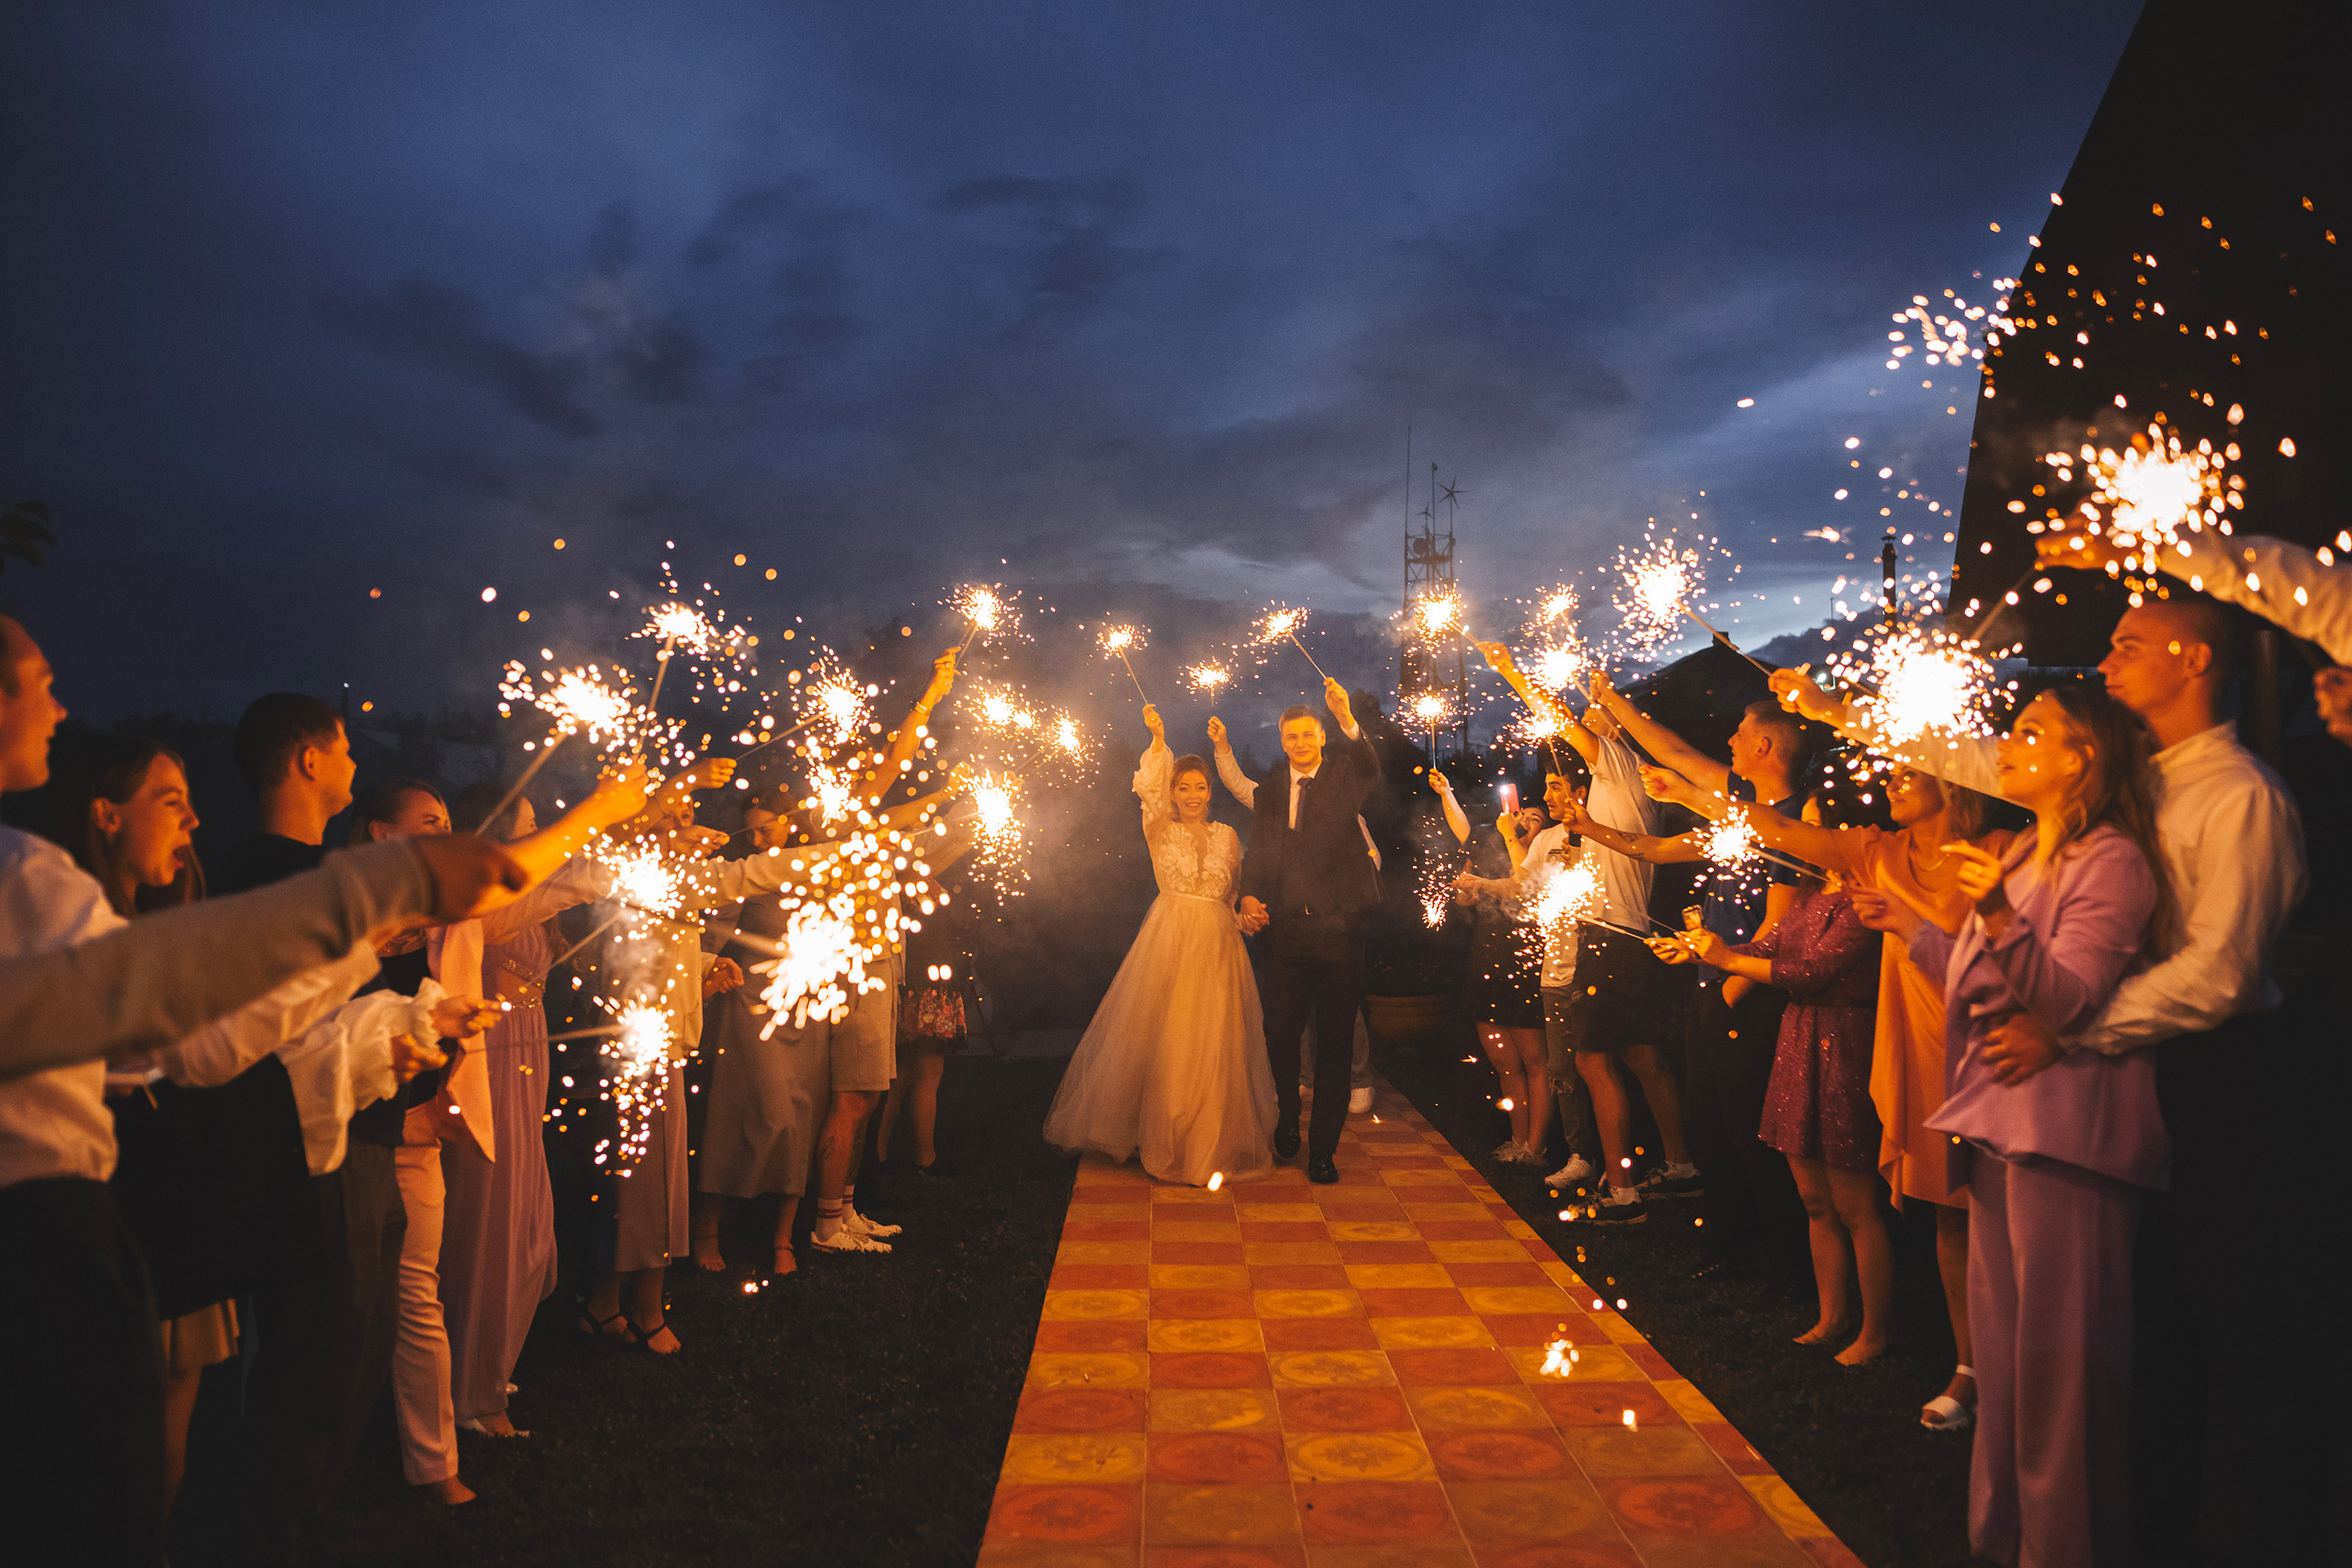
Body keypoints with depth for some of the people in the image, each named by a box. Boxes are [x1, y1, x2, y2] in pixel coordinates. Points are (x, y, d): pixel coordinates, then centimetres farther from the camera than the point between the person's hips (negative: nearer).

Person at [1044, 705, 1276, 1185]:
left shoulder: (1227, 835, 11)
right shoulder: (1160, 830, 2)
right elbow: (1149, 789, -17)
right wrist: (1158, 741, -29)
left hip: (1218, 946, 2)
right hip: (1170, 941, -2)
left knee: (1215, 1045, 3)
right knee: (1165, 1041, 1)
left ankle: (1212, 1142, 18)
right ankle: (1166, 1140, 18)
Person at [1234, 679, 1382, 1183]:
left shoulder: (1343, 774, 3)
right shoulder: (1270, 787, 10)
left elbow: (1371, 770, -20)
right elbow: (1259, 848, 8)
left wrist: (1347, 718, -38)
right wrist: (1249, 895, -12)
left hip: (1339, 928, -2)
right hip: (1287, 929, 2)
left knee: (1335, 1038, 5)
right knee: (1280, 1032, 5)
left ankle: (1323, 1147, 17)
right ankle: (1288, 1118, 32)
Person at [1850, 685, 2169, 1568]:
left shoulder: (2111, 860, -10)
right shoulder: (2025, 855, 17)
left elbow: (2067, 996, -21)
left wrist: (1998, 915, -35)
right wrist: (1913, 929, 21)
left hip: (2063, 1131, -9)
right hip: (2000, 1126, 9)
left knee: (2056, 1356, -2)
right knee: (2003, 1345, 16)